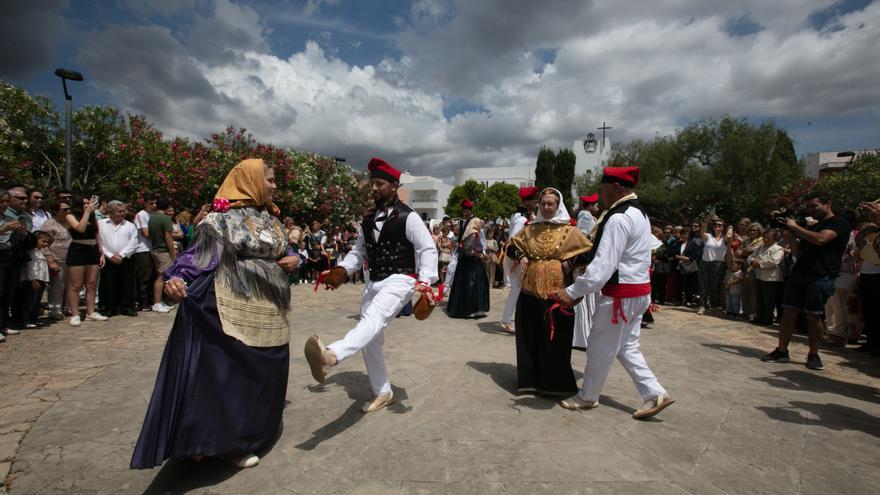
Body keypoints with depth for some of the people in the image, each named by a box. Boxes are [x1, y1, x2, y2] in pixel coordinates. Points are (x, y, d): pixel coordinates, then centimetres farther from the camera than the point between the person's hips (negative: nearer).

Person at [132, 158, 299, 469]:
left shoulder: (272, 219, 14)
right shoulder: (223, 218, -7)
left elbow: (283, 254, 24)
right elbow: (199, 253, -16)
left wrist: (295, 260, 2)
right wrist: (176, 279, -32)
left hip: (270, 313, 7)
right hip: (238, 310, -7)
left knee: (266, 373, 14)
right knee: (229, 372, -1)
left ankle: (258, 429, 34)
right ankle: (228, 443, 17)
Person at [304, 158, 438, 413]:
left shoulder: (408, 217, -9)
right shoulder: (367, 220, 11)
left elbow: (427, 249, -11)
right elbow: (359, 251, 19)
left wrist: (425, 280, -24)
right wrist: (340, 270, 2)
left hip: (399, 280, -8)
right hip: (373, 282, 8)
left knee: (373, 318, -34)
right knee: (371, 340, 10)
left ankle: (331, 356, -60)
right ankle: (383, 393, 26)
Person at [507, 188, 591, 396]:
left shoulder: (569, 231, 0)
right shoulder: (530, 229, 10)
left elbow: (588, 252, 0)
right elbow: (512, 247, 22)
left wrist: (570, 264, -11)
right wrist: (521, 257, 3)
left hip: (557, 291, -3)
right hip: (531, 290, 4)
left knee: (555, 338, 3)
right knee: (530, 336, 8)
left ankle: (555, 383, 16)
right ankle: (532, 379, 22)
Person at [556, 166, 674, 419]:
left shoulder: (618, 218, -21)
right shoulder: (639, 213, 11)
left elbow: (603, 266, -27)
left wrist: (572, 292, -25)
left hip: (620, 295, -10)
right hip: (638, 291, 10)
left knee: (600, 348, 7)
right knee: (627, 348, 19)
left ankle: (587, 397, 23)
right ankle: (655, 394, 21)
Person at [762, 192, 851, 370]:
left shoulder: (839, 223, 1)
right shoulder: (811, 228, 23)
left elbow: (821, 239, -18)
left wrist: (795, 227, -9)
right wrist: (790, 235, 6)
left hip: (821, 277, -6)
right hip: (799, 273, 7)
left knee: (813, 315, -4)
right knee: (789, 311, 2)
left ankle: (813, 355, 8)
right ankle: (782, 351, 6)